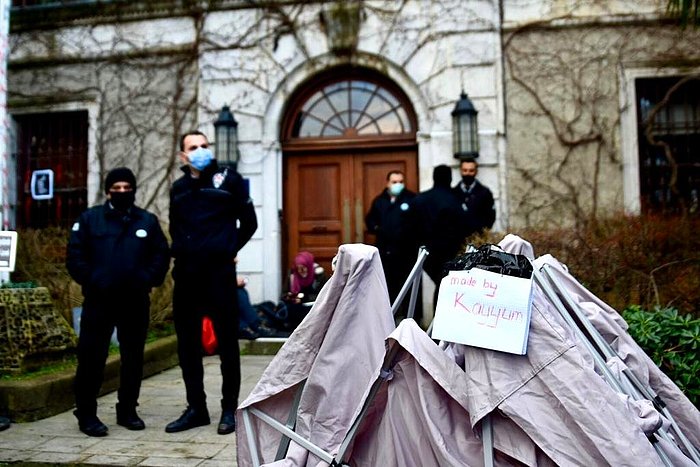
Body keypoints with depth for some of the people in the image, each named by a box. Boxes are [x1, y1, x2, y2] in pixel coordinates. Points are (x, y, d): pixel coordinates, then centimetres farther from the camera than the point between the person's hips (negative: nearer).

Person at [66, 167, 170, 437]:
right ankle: (86, 415, 11)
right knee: (91, 357, -1)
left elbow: (161, 255, 6)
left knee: (133, 358, 9)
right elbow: (75, 256, 0)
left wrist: (147, 280, -7)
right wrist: (91, 281, -10)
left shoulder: (148, 221, 8)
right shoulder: (89, 219, 4)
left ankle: (127, 410, 22)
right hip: (98, 301, -2)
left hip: (136, 302, 2)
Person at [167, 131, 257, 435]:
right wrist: (180, 252, 12)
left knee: (227, 342, 2)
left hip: (219, 273, -5)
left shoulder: (229, 179, 0)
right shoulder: (179, 188, 14)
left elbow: (249, 222, 4)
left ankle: (230, 409, 14)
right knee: (187, 344, 10)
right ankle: (196, 408, 22)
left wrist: (229, 249, 3)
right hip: (185, 275, 5)